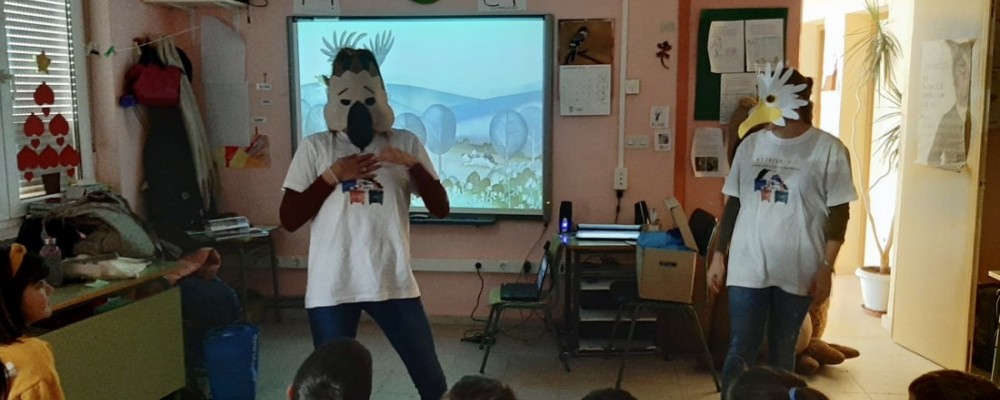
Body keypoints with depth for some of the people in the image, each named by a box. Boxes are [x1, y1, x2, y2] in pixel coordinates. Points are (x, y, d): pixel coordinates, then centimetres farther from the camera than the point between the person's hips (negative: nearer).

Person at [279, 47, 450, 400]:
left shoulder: (405, 143, 3)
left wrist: (412, 164, -15)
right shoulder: (314, 148, 2)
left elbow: (440, 209, -1)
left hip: (393, 282, 1)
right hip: (331, 287, 0)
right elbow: (289, 220, -2)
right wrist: (332, 176, -11)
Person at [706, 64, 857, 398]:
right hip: (748, 265, 2)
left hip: (797, 270, -2)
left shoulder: (828, 149, -5)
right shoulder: (751, 144, 5)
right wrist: (718, 255, 7)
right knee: (741, 350, 1)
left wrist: (826, 267, -9)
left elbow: (838, 213, -4)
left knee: (782, 353, 11)